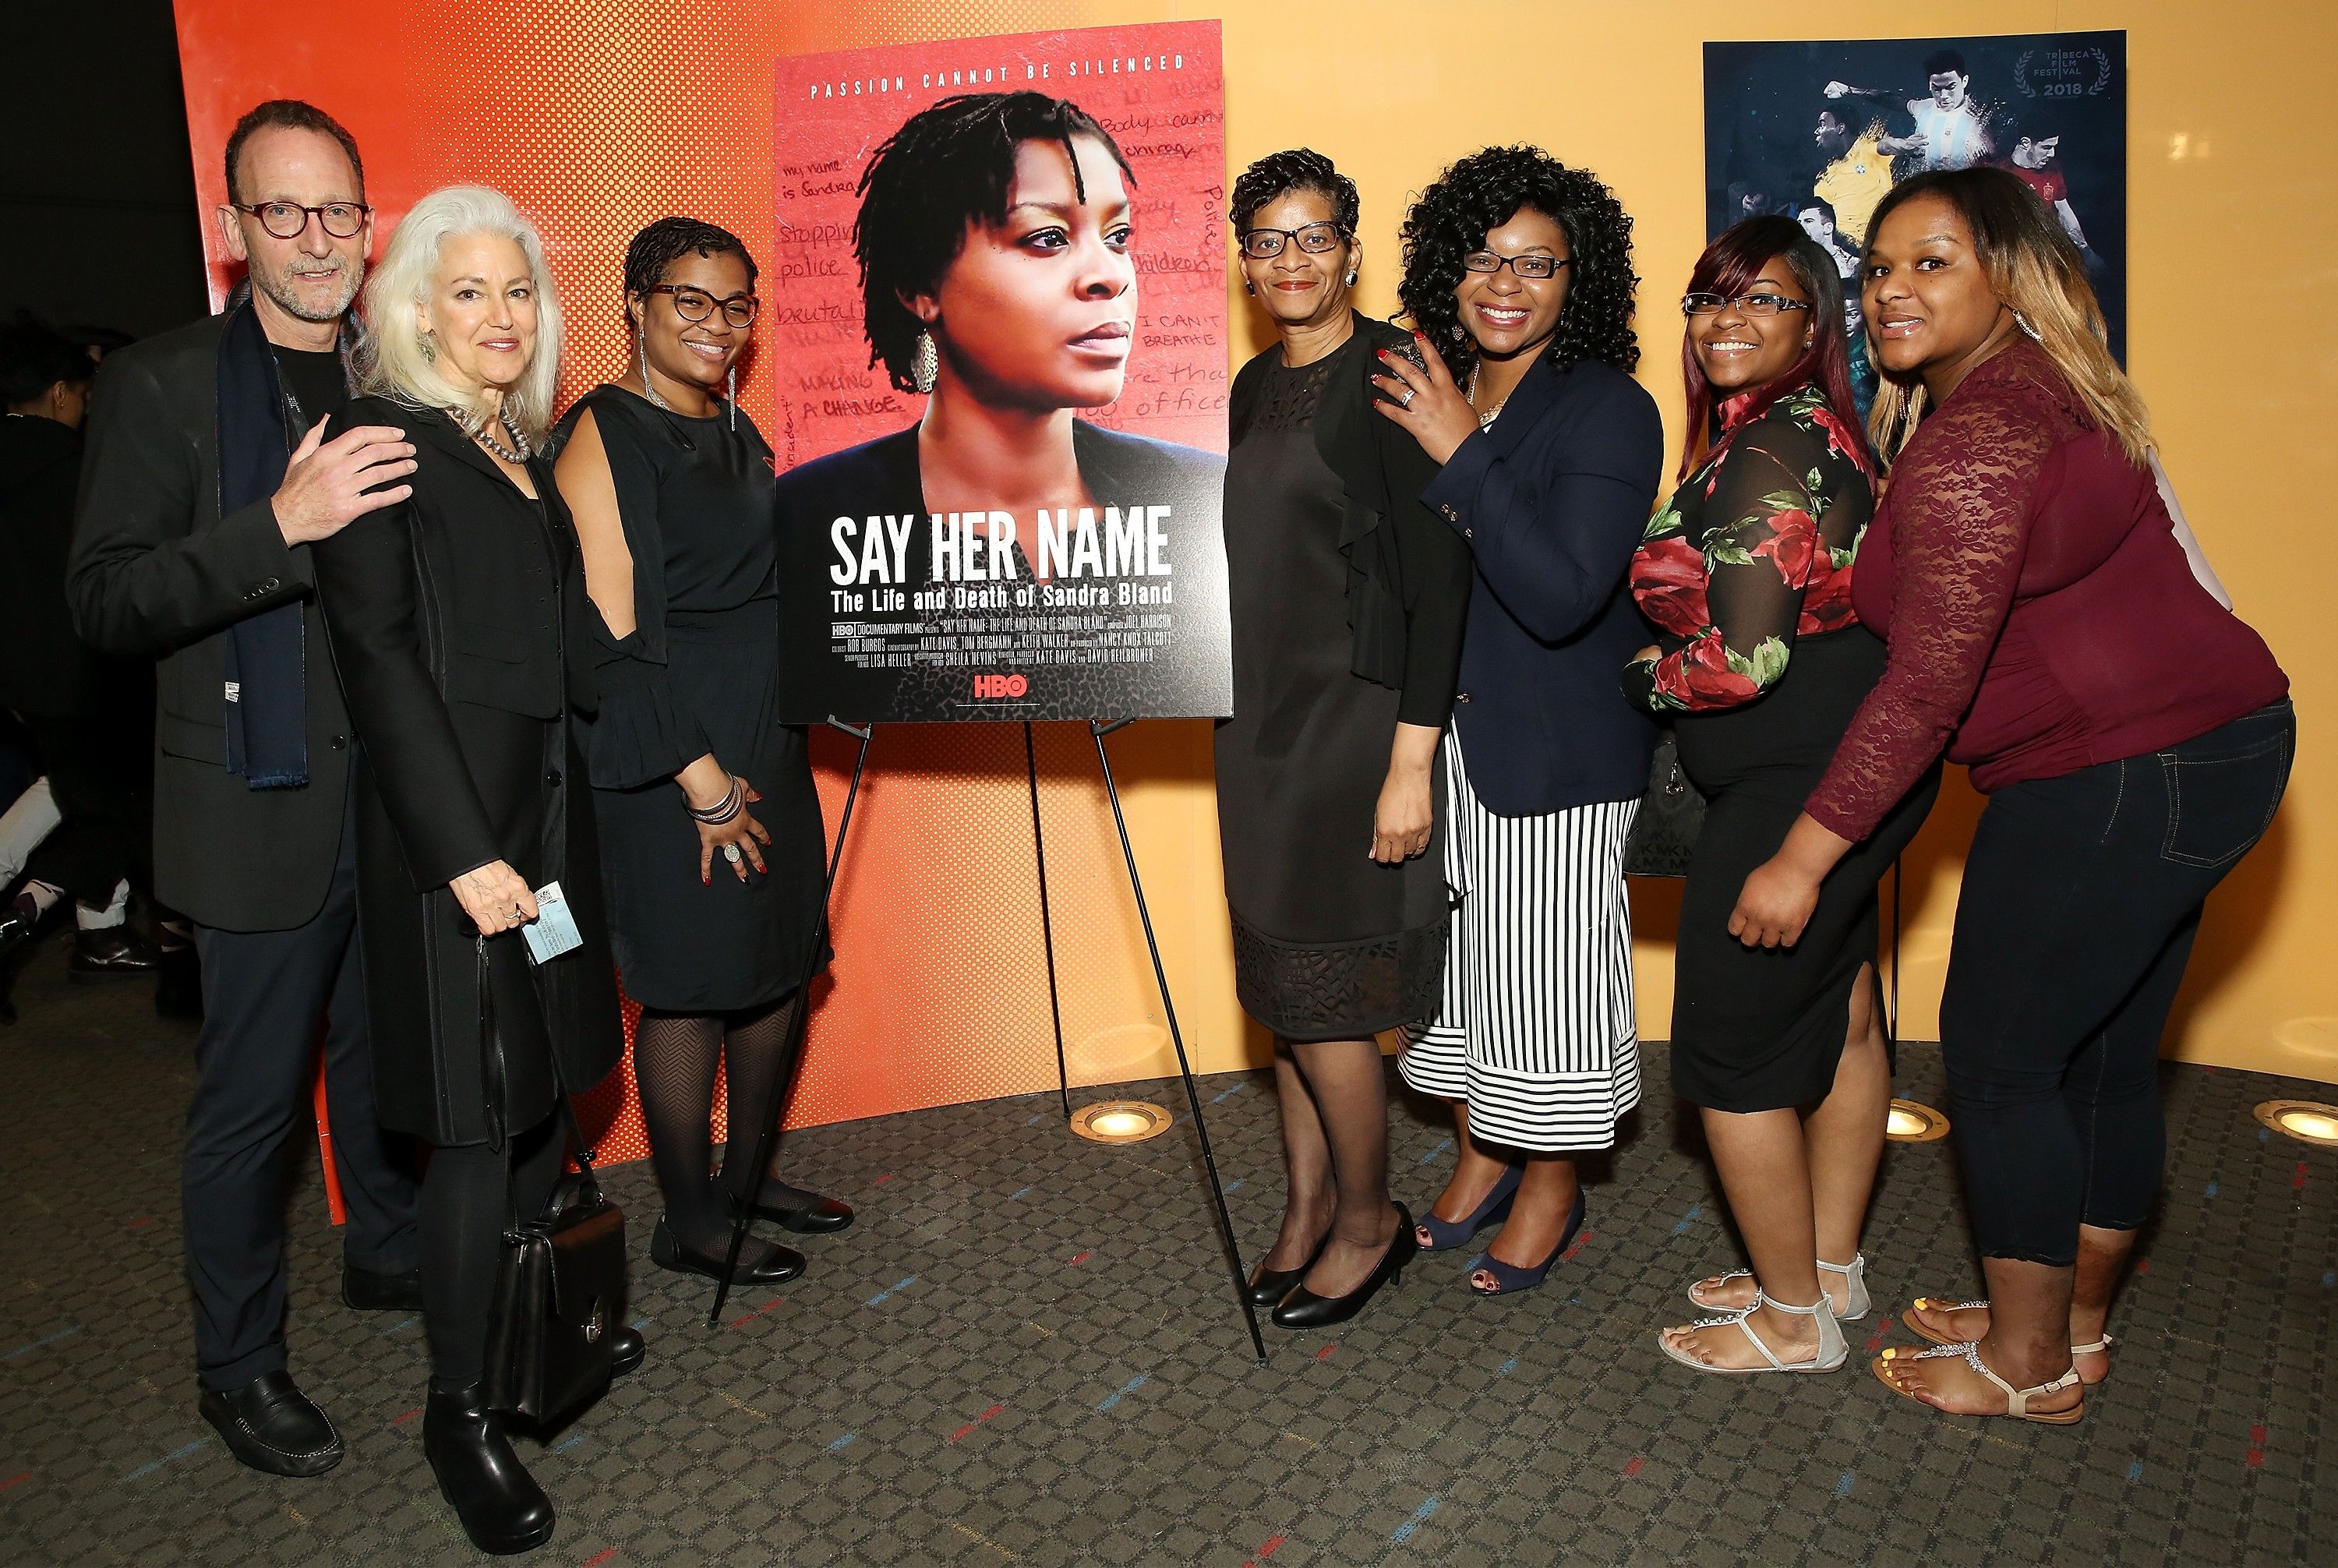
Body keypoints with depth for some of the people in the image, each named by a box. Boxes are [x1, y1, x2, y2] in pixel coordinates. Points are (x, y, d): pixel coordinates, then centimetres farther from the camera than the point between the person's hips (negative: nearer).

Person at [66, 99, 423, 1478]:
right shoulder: (161, 385, -5)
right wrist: (281, 524, -25)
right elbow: (106, 603, -14)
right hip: (265, 807, -5)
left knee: (385, 1057, 20)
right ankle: (239, 1363, 23)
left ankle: (388, 1257, 41)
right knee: (251, 1095, 6)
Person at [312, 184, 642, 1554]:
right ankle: (460, 1407, 14)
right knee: (477, 1115, -2)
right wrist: (466, 850, -20)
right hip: (450, 820, -7)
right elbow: (380, 659, -15)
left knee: (545, 1084, 14)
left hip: (548, 801, 7)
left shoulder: (526, 449, 14)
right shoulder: (386, 444, -8)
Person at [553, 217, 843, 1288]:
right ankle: (687, 1224, 18)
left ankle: (747, 1176, 32)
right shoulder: (603, 434, -9)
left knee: (778, 963, 14)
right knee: (690, 988, 1)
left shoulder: (739, 433, 15)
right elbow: (611, 635, -16)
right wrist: (701, 777, -18)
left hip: (771, 748, 8)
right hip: (670, 765, -8)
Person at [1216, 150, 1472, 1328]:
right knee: (1281, 988, 13)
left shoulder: (1390, 373, -10)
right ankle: (1308, 1209, 29)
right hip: (1257, 722, 7)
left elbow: (1439, 578, -15)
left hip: (1352, 722, -7)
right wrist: (1239, 715, 16)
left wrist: (1410, 762, -19)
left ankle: (1370, 1220, 21)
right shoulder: (1253, 387, 13)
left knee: (1320, 1004, -2)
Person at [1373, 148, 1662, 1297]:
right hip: (1438, 731, 6)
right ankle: (1480, 1155, 36)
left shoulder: (1609, 411, -13)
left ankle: (1551, 1186, 26)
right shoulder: (1424, 395, 6)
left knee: (1545, 955, 5)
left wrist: (1461, 452, -25)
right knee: (1454, 947, 15)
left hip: (1559, 749, -6)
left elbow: (1561, 595, -25)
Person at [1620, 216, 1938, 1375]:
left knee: (1729, 1049, 1)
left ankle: (1793, 1317, 18)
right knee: (1838, 1016, 19)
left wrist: (1638, 680, -6)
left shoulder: (1768, 454, -20)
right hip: (1849, 764, 11)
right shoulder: (1812, 430, 13)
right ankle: (1830, 1269, 37)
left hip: (1796, 785, -11)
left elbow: (1744, 661, -24)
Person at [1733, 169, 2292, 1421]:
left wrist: (1801, 858, -18)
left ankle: (2029, 1366, 20)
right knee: (2104, 1058, 19)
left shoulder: (1975, 437, -19)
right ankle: (2072, 1322, 35)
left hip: (2122, 779, -10)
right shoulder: (2036, 389, 13)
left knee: (2000, 1062, 3)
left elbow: (1928, 684, -23)